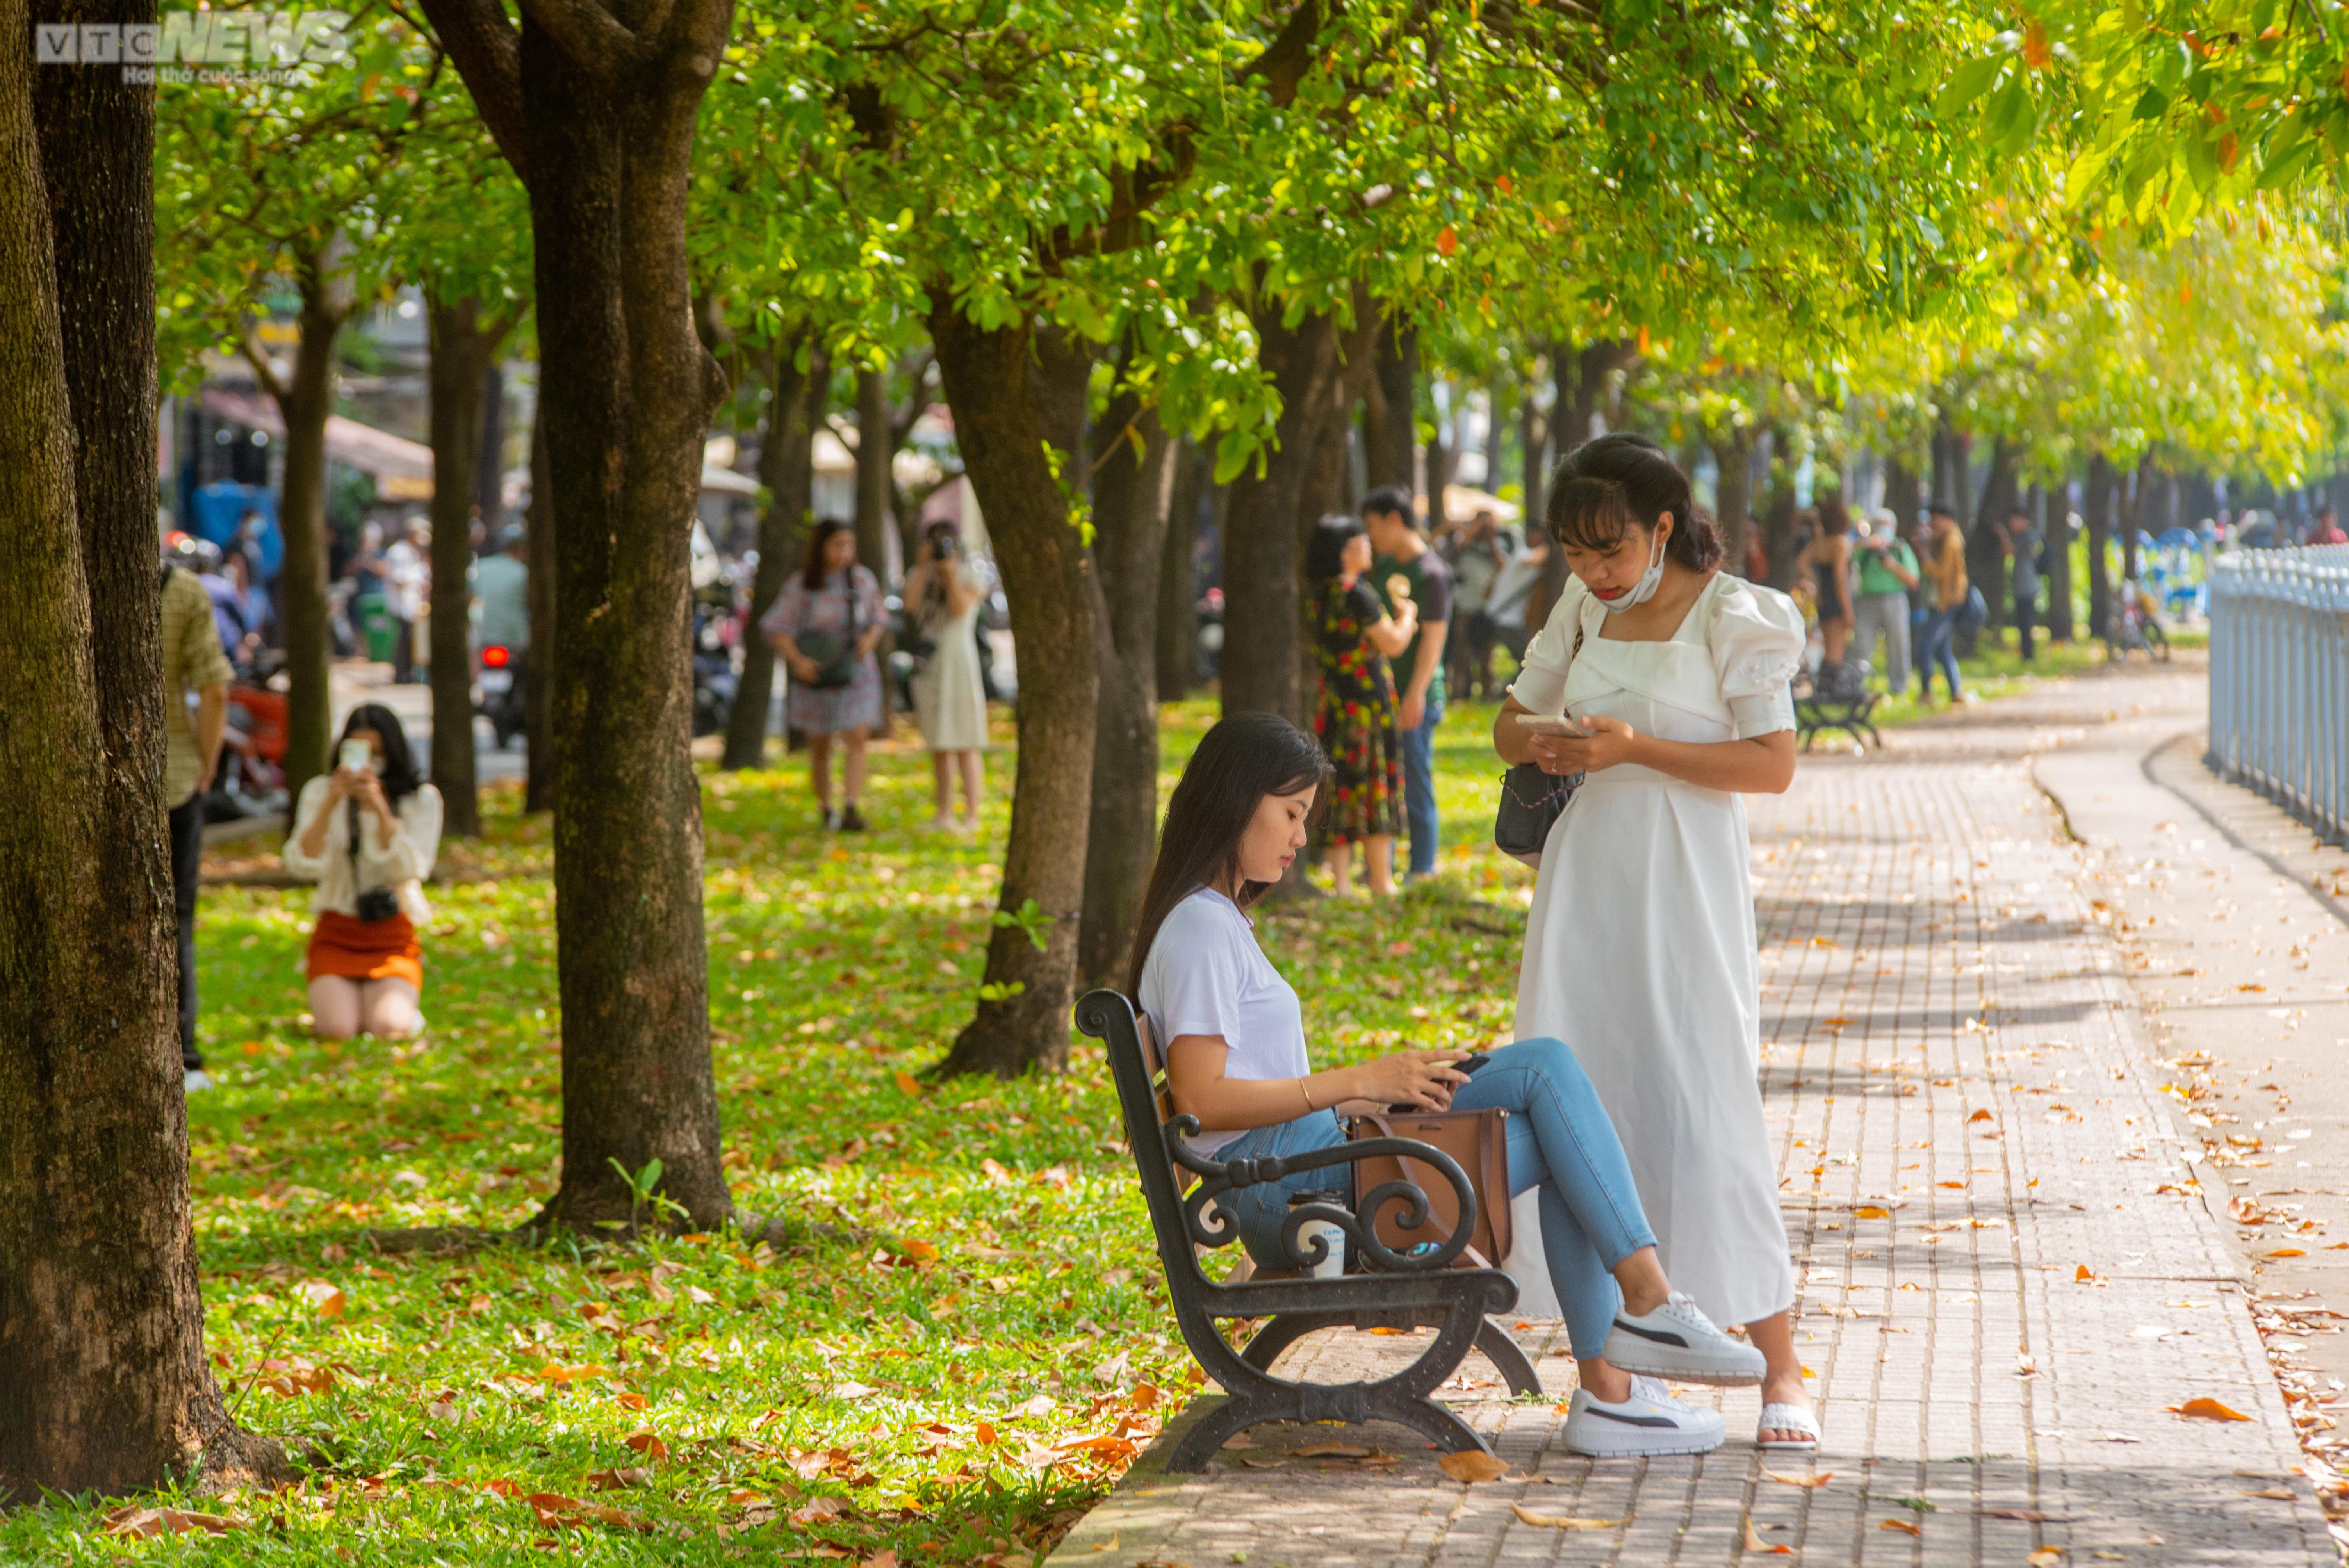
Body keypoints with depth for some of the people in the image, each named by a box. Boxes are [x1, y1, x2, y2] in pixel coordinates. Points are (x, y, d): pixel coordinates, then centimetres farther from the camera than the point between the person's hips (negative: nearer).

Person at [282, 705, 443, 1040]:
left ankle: (402, 1007, 9)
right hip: (337, 933, 1)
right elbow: (303, 866, -10)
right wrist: (330, 804, -22)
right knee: (336, 1030, -25)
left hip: (393, 937, -1)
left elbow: (410, 870, -15)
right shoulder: (320, 792, 2)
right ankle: (344, 999, 10)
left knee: (387, 1028, -26)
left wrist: (380, 808, -25)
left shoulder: (421, 799, -1)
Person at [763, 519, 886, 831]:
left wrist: (870, 638, -13)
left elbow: (877, 619, 10)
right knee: (820, 748, 9)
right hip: (816, 675, -1)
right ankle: (826, 812, 27)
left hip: (856, 673, 1)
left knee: (857, 740, -16)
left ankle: (850, 811, -22)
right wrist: (797, 659, -21)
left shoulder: (862, 580, -3)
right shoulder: (800, 585, -9)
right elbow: (776, 628, -7)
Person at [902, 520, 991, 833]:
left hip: (959, 661, -5)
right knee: (939, 744, 6)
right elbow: (911, 602, -8)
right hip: (928, 664, 5)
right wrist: (924, 566, -11)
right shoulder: (920, 575, 11)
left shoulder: (971, 574, 0)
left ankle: (972, 816, -7)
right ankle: (944, 815, 10)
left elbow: (960, 609, -15)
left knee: (965, 745, -7)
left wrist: (950, 571, -18)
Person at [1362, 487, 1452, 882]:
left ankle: (1422, 873, 2)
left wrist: (1416, 694, -22)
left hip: (1417, 697, -8)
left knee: (1417, 789, -4)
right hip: (1382, 694, 8)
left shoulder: (1431, 573, -11)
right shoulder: (1384, 567, 14)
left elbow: (1433, 638, -16)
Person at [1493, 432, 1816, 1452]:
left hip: (1685, 889, -6)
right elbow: (1510, 722, 21)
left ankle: (1779, 1367, -2)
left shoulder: (1731, 618, -6)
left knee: (1704, 1112, -9)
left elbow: (1774, 763, -11)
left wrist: (1638, 748, -19)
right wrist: (1543, 746, -3)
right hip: (1585, 880, 6)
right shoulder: (1585, 610, 12)